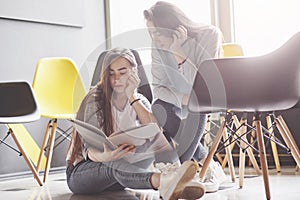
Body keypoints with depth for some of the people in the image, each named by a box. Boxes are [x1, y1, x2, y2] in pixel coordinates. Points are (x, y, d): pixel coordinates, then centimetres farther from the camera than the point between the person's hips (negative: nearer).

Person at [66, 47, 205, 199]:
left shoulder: (140, 101, 5)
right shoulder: (95, 99, -11)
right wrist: (104, 156, -44)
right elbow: (89, 149, -20)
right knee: (114, 165, -40)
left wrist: (132, 97, -18)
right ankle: (163, 182, -67)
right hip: (81, 171, -4)